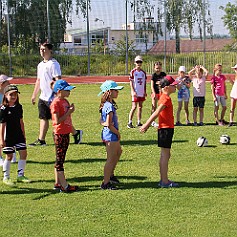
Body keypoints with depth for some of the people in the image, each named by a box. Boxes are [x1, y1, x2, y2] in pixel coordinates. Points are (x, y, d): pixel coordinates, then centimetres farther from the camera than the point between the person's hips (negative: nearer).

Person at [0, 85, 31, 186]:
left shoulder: (19, 107, 4)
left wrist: (23, 134, 15)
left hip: (19, 134, 5)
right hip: (8, 136, -5)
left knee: (23, 153, 2)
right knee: (9, 156, 3)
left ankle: (20, 175, 15)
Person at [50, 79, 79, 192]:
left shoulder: (65, 101, 13)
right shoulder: (56, 103, -15)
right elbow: (57, 120, -21)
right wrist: (69, 112, -17)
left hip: (66, 133, 9)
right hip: (59, 134, -9)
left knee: (60, 159, 13)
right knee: (60, 159, -4)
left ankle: (58, 183, 19)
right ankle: (64, 185, -3)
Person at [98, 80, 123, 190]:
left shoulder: (105, 105, 8)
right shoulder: (110, 106, -22)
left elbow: (102, 121, 12)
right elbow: (109, 124, -25)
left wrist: (105, 124, -7)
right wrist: (118, 133, -11)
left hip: (106, 134, 10)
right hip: (111, 135, -10)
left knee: (118, 152, 27)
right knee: (111, 159, -2)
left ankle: (110, 175, 37)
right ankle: (106, 183, 4)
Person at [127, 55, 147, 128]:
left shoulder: (143, 72, 10)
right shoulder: (133, 72, -5)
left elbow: (145, 83, 15)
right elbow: (131, 82, -6)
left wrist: (145, 91, 10)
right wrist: (133, 91, -14)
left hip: (142, 92, 6)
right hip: (135, 92, -5)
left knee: (140, 107, 9)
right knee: (134, 107, -9)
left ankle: (139, 122, 14)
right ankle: (129, 123, -6)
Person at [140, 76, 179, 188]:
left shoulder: (164, 97, 14)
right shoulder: (166, 98, -17)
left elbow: (156, 113, 17)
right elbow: (156, 113, -21)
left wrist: (147, 124, 19)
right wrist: (147, 125, -20)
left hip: (164, 128, 10)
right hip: (166, 128, -10)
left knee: (164, 155, 14)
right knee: (165, 155, -5)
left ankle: (163, 180, 20)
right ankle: (165, 181, 0)